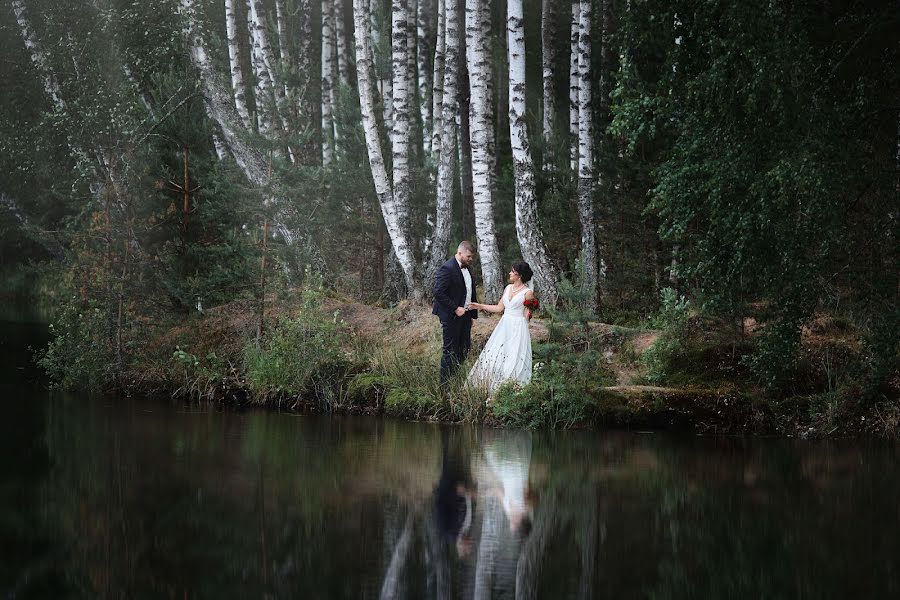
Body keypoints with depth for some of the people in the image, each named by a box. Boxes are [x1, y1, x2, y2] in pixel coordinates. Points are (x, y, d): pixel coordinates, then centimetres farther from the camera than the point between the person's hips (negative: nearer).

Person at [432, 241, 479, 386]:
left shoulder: (466, 268, 11)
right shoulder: (447, 269, -17)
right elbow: (438, 293, -22)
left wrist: (472, 313, 14)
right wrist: (455, 309, -20)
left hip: (465, 315, 9)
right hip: (451, 316, -9)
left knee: (465, 348, 11)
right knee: (450, 350, -3)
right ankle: (446, 384, 4)